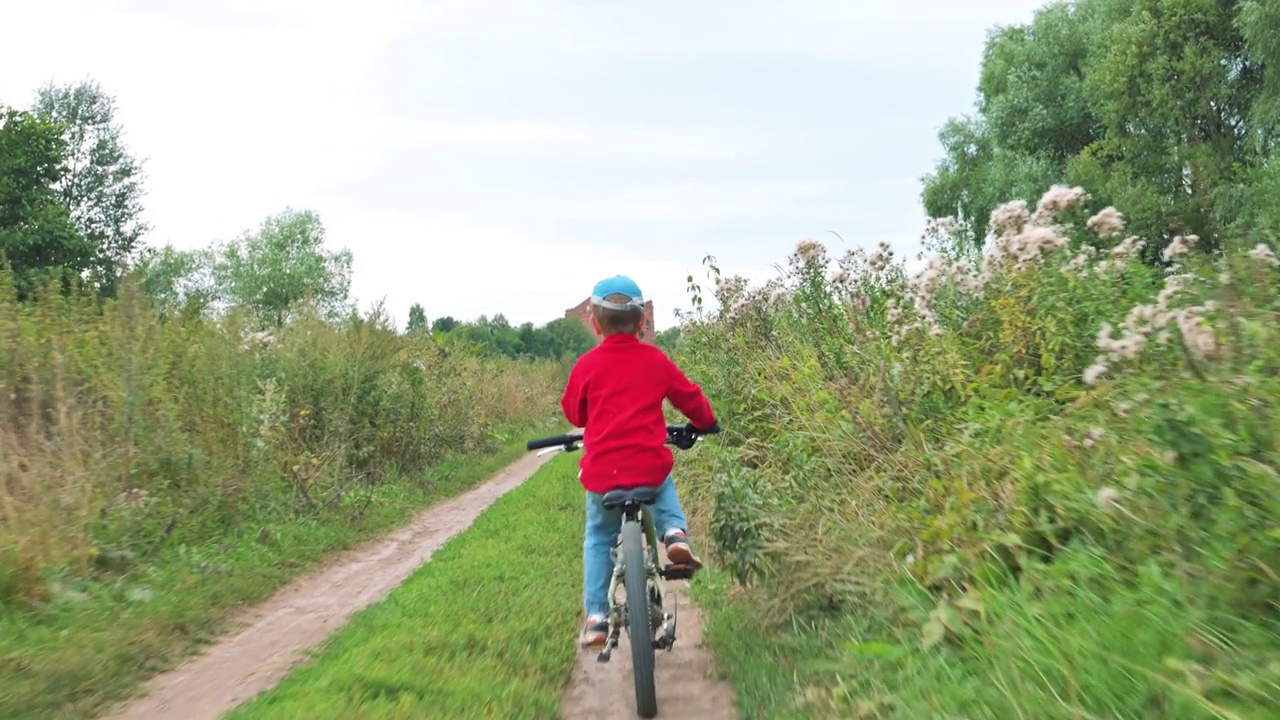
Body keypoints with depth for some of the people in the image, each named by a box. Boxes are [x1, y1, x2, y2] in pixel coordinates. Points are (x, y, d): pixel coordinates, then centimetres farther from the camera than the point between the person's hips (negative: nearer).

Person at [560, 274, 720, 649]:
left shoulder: (586, 365, 1)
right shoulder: (655, 359, 3)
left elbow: (573, 413, 14)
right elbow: (690, 397, 13)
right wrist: (705, 423, 34)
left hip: (601, 472, 0)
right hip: (649, 466, 1)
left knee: (599, 538, 20)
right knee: (664, 491, 36)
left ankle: (596, 617, 14)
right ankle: (676, 533, 7)